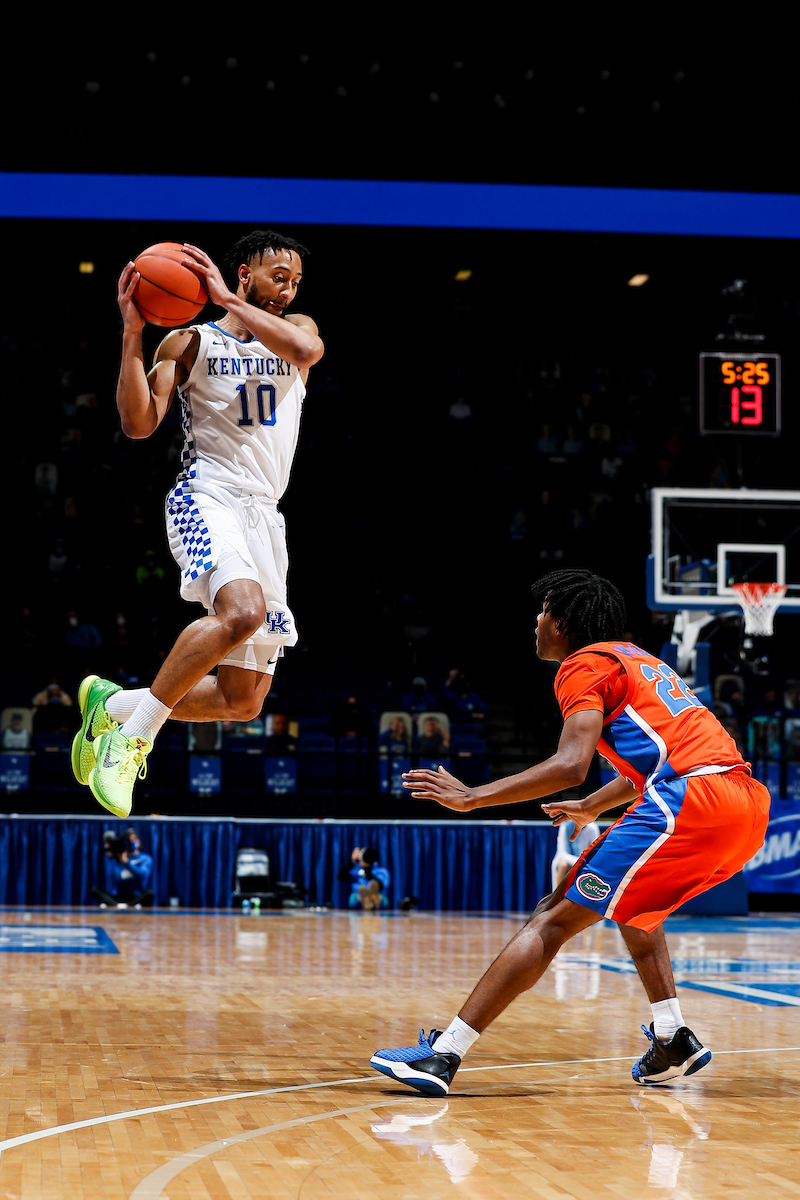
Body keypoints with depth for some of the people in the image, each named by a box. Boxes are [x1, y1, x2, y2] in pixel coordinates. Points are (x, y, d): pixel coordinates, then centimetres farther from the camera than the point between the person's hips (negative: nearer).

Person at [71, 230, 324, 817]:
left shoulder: (294, 330, 15)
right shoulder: (190, 342, 6)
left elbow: (307, 347, -11)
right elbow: (139, 423, -5)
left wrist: (229, 300, -13)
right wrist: (132, 333, -13)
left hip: (265, 518, 5)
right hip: (207, 498, -5)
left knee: (244, 703, 3)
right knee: (243, 610, -37)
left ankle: (113, 705, 22)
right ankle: (133, 734, -24)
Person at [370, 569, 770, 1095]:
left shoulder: (585, 664, 5)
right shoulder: (639, 659, 31)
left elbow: (571, 765, -11)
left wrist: (472, 797, -6)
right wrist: (593, 808, 58)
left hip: (690, 799, -9)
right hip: (749, 800, 9)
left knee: (555, 919, -8)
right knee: (634, 903, 32)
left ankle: (443, 1055, -13)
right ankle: (673, 1044, 21)